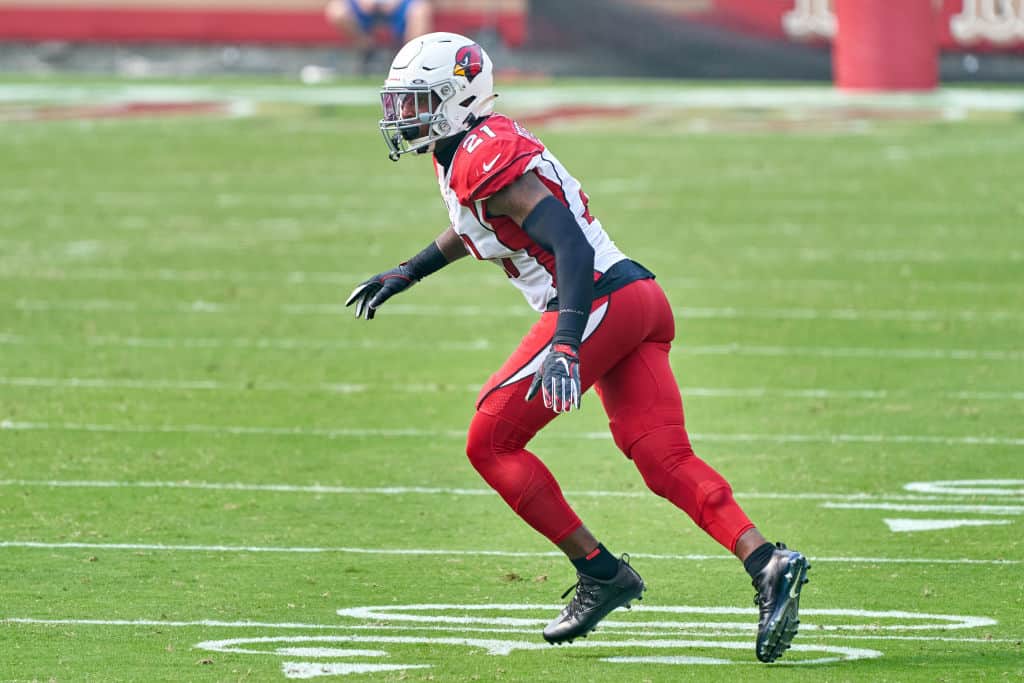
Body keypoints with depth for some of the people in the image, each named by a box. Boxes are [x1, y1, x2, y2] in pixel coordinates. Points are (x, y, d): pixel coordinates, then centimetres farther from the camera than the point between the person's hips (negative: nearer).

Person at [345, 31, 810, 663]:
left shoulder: (488, 157, -12)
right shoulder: (465, 150, 19)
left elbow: (569, 243, -23)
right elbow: (482, 223, 42)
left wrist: (565, 345, -33)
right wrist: (407, 273, 49)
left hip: (599, 303, -9)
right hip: (641, 302, 9)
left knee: (492, 442, 0)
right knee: (667, 461, -1)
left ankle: (601, 572, 0)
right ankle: (768, 566, -18)